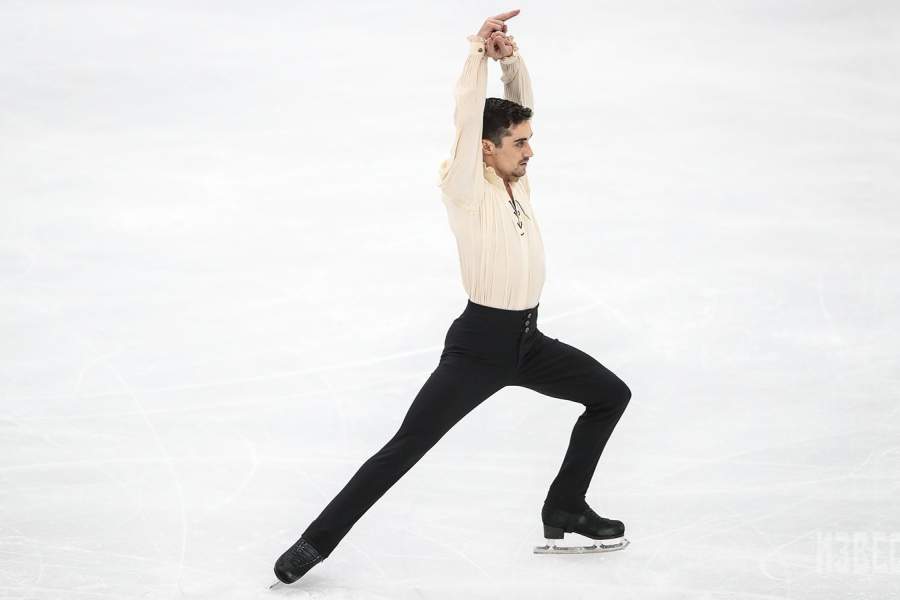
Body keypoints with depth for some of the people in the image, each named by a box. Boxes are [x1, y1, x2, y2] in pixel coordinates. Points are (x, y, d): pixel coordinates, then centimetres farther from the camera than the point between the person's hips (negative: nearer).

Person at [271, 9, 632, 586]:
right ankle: (317, 541, -6)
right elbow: (466, 120, -25)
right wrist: (479, 52, -24)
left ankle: (565, 507, 22)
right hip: (479, 344, -8)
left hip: (530, 341, 8)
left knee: (612, 395, 16)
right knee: (404, 449, -10)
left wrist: (513, 58, -14)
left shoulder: (517, 181, 5)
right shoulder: (466, 191, -13)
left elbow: (520, 105, 4)